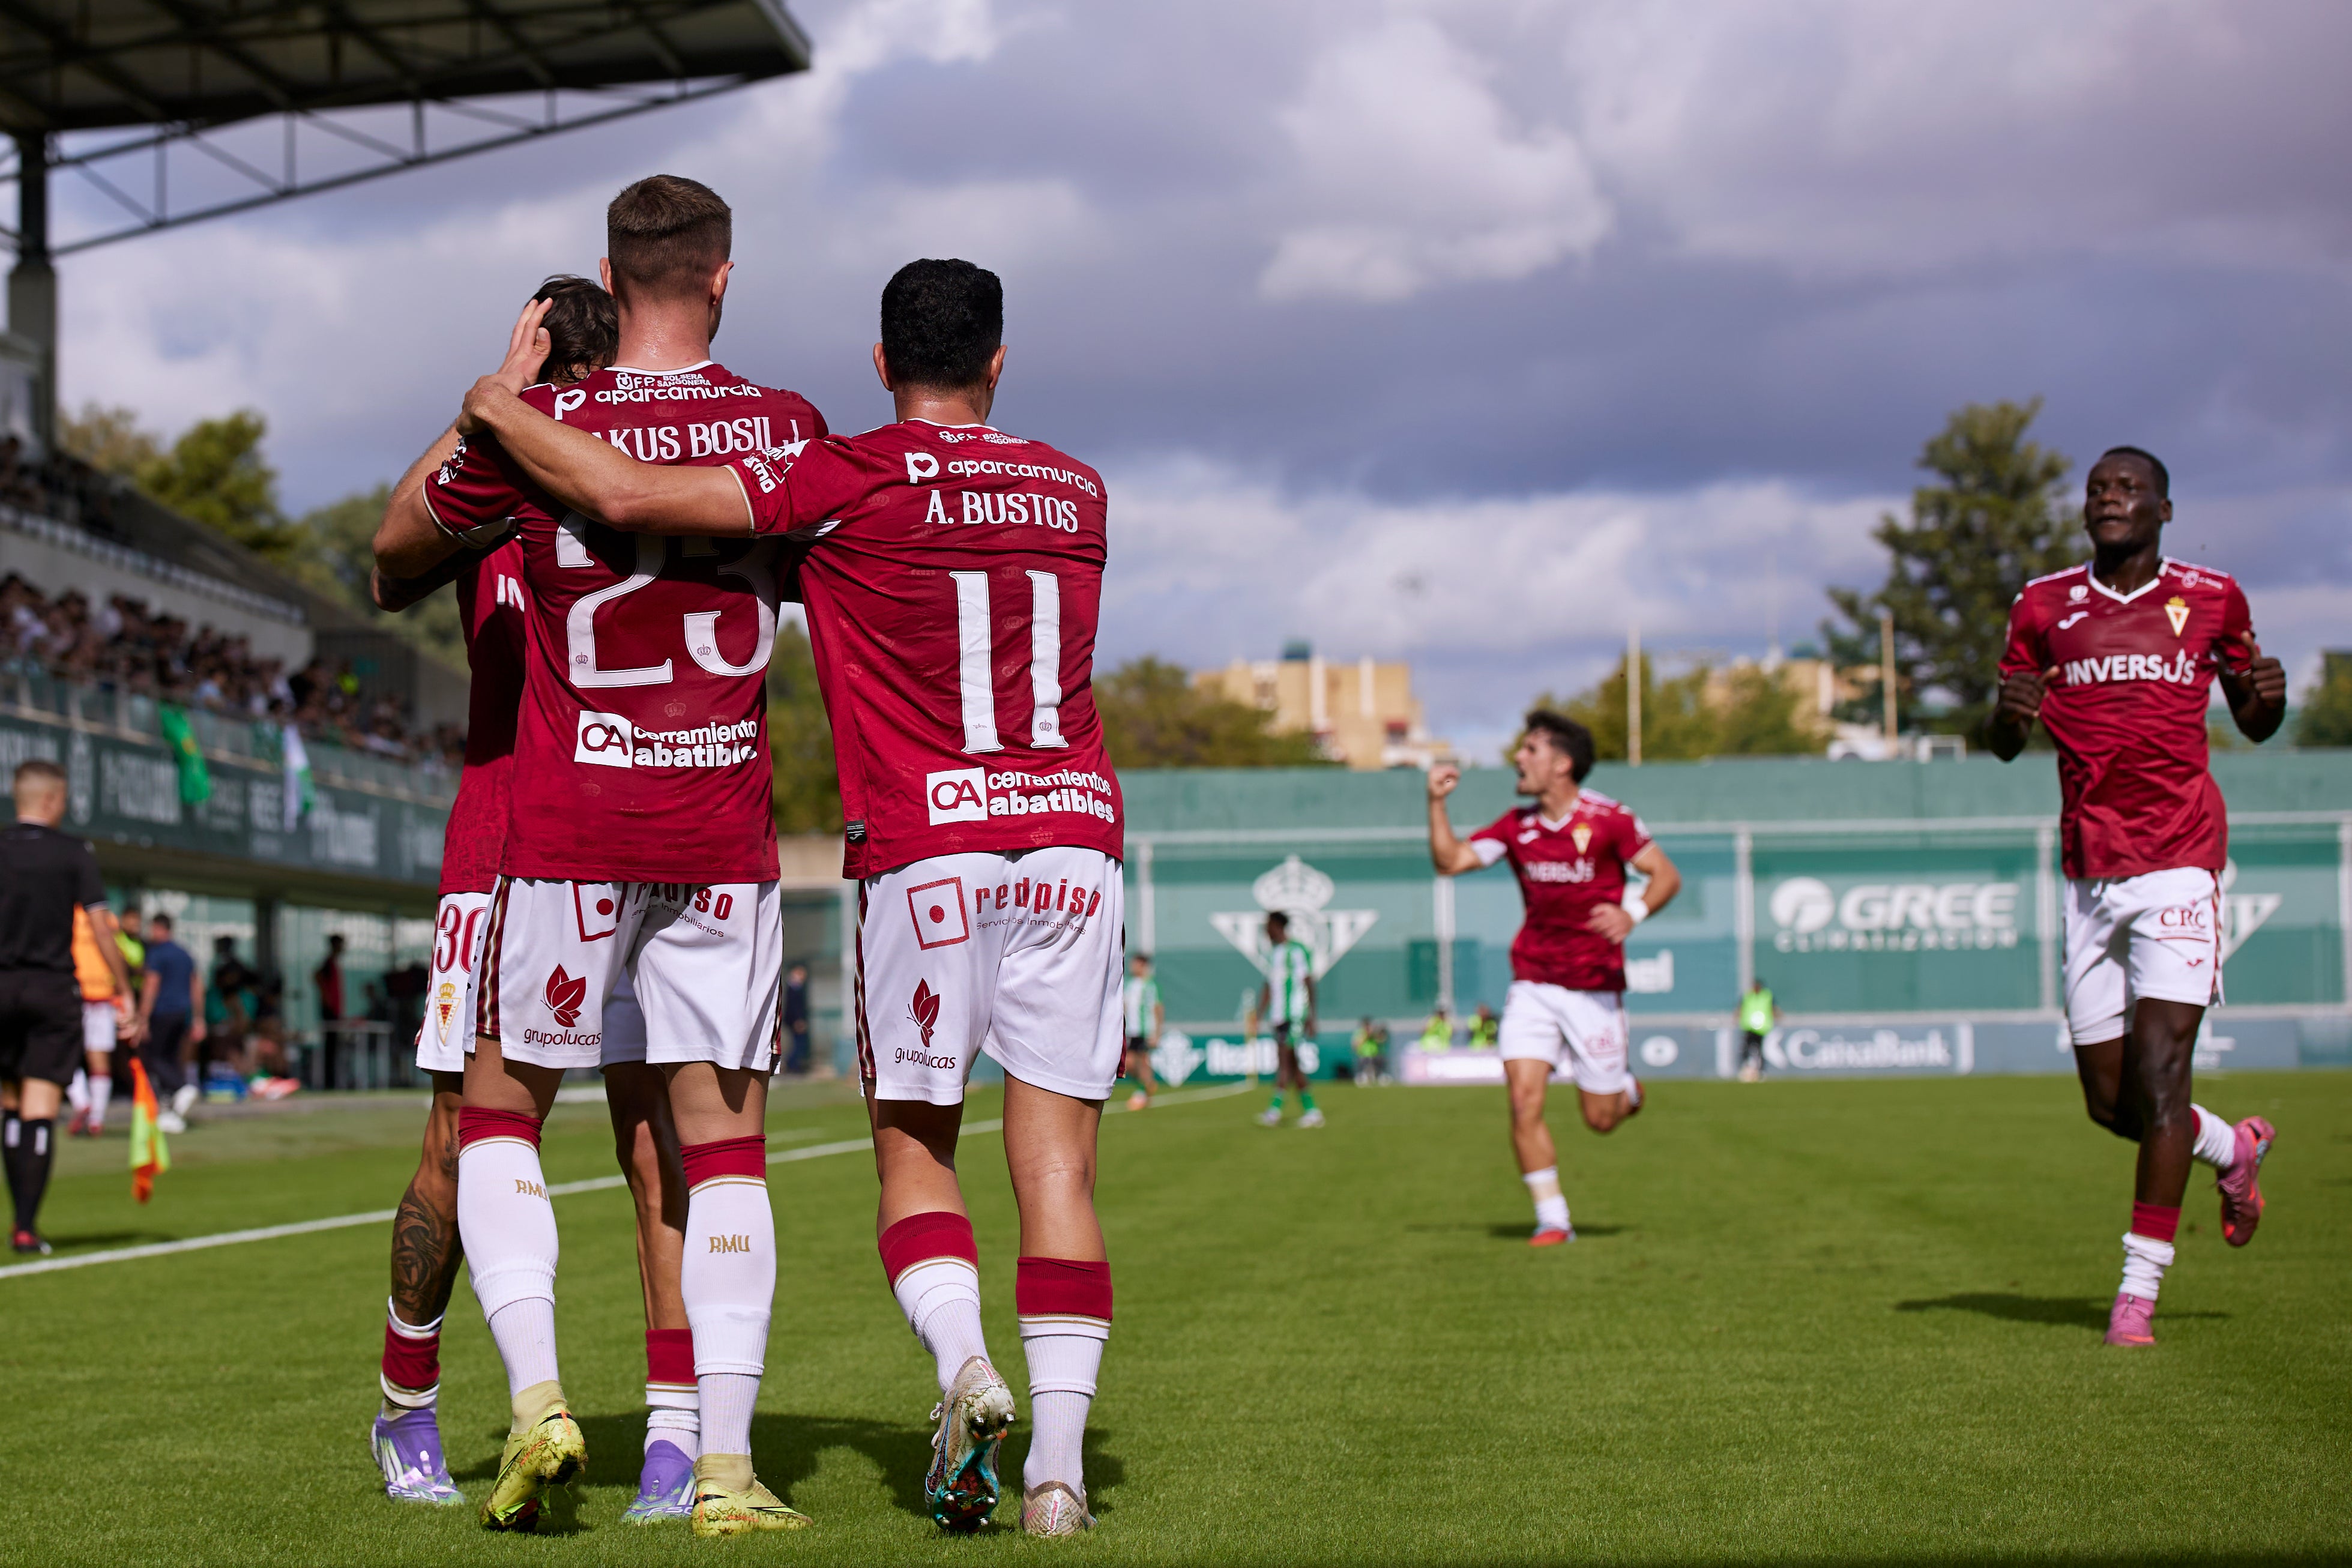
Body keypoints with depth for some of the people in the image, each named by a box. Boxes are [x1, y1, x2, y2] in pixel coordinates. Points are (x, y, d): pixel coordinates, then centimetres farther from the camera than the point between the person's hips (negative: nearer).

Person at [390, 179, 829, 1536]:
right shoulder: (783, 426, 1)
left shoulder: (539, 424, -5)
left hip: (570, 831, -1)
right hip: (725, 835, 1)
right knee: (727, 1138, 6)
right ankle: (726, 1463, 0)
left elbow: (398, 550, 10)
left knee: (501, 1108, 13)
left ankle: (537, 1395, -3)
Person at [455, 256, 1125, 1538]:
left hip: (923, 851, -3)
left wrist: (499, 409, 8)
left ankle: (962, 1360, -15)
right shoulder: (1076, 492, 14)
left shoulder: (857, 479, -2)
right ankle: (1058, 1465, -4)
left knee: (914, 1155, 9)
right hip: (1074, 835, 3)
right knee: (1057, 1164, 3)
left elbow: (629, 495, -8)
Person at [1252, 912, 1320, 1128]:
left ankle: (1274, 1110, -19)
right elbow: (1268, 987, 23)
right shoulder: (1273, 953, 17)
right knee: (1292, 1067, 6)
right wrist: (1258, 1017, 20)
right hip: (1278, 1018, 8)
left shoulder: (1296, 951, -8)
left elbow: (1308, 983, -10)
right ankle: (1311, 1112, 10)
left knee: (1285, 1062, -14)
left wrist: (1311, 1017, -13)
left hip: (1295, 1017, -8)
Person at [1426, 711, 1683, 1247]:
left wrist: (1632, 914, -24)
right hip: (1532, 984, 3)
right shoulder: (1517, 826, 4)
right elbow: (1450, 861, 2)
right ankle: (1552, 1218, -4)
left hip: (1594, 988, -3)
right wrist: (1437, 802, -9)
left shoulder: (1607, 819, -8)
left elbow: (1667, 876, -6)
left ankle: (1629, 1091, 40)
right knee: (1525, 1099, -13)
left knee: (1600, 1118, 4)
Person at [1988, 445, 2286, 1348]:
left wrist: (2268, 695, -6)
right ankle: (2234, 1149, 35)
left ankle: (2140, 1289, -7)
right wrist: (2008, 712, -11)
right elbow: (2004, 744, 13)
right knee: (2108, 1102, 4)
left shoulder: (2211, 599, 6)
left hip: (2178, 862, -3)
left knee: (2157, 1075, -13)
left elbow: (2253, 724, 18)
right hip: (2089, 872, 3)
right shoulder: (2045, 606, 9)